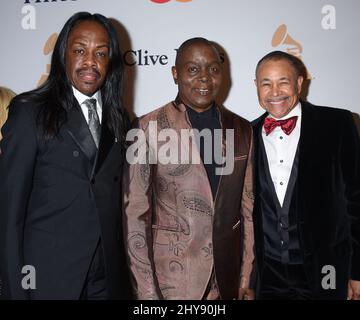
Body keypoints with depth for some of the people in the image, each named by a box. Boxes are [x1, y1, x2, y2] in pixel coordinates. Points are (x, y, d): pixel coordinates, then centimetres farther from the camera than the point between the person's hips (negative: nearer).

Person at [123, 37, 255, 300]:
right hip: (172, 281, -3)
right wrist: (146, 291, -9)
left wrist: (248, 279, 4)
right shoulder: (150, 128, -9)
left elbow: (248, 208, 5)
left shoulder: (242, 129, 2)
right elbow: (135, 213, -8)